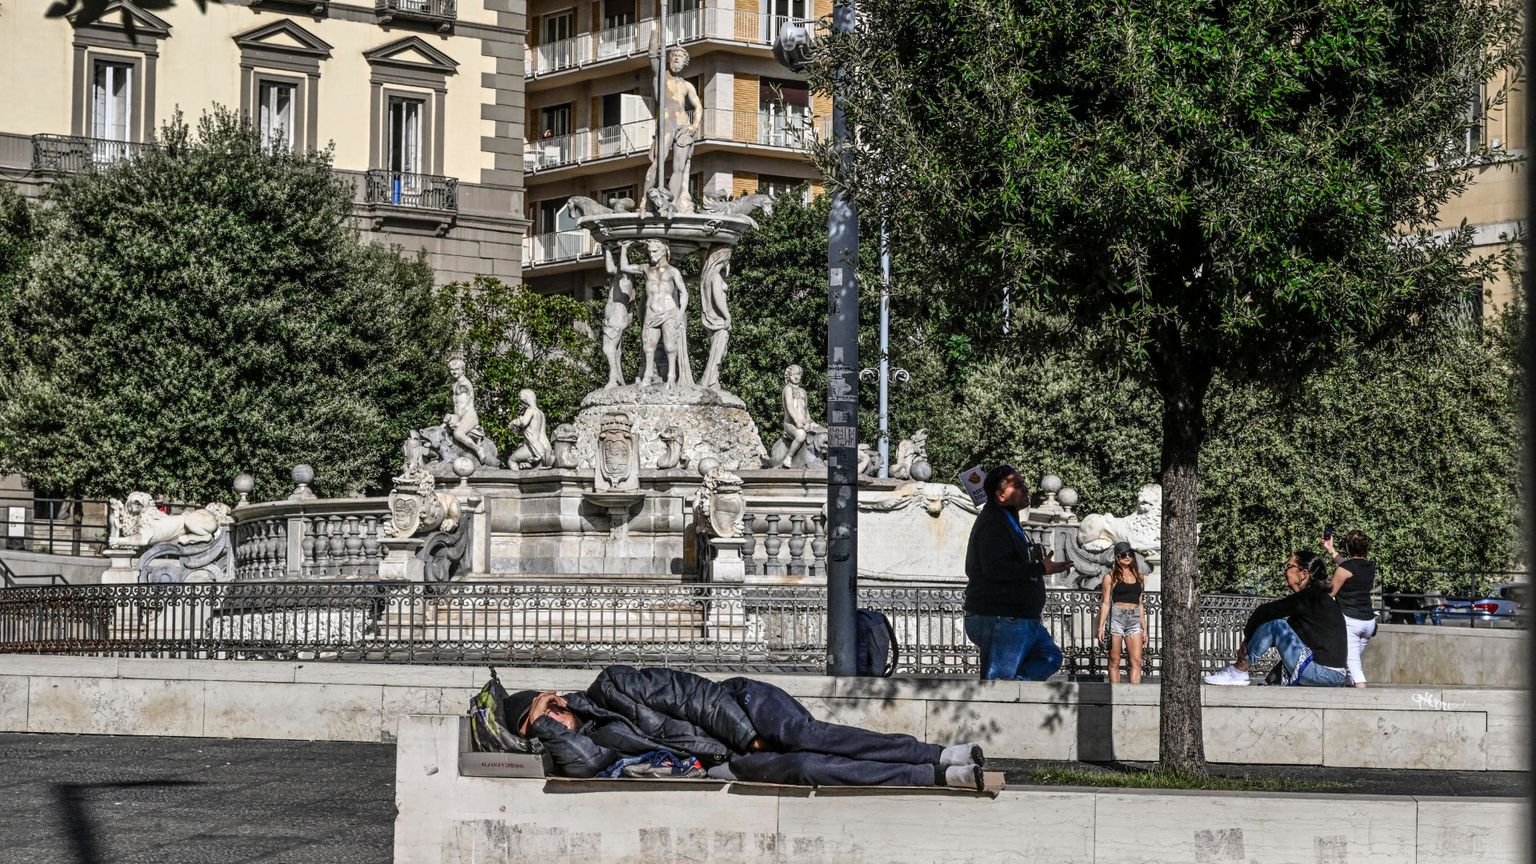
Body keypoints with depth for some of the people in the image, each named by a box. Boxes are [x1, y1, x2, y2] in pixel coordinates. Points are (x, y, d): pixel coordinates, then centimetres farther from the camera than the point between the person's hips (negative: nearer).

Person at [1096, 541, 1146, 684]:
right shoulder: (1110, 576, 3)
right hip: (1116, 617, -4)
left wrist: (1144, 628, 17)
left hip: (1134, 620, 4)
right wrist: (1101, 627, -5)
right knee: (1114, 661, -2)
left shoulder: (1139, 576, 15)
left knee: (1137, 661, -8)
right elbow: (1106, 603, 1)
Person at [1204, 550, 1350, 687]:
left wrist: (1247, 637, 2)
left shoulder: (1310, 597, -11)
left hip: (1325, 673, -10)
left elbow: (1265, 612, -13)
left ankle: (1238, 672, -3)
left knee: (1274, 624, -12)